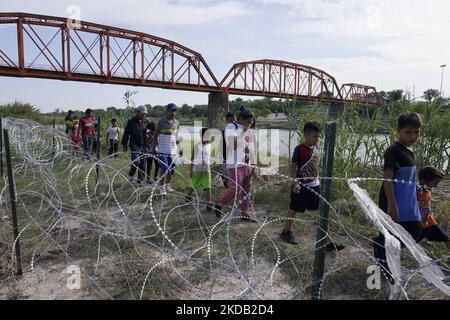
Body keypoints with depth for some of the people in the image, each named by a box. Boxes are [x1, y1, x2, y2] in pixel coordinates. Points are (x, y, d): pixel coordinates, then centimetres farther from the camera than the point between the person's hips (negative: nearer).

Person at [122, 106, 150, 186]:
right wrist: (124, 145, 2)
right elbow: (126, 133, 1)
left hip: (143, 146, 4)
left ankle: (140, 180, 14)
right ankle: (130, 176, 8)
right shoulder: (131, 122, -4)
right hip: (134, 145, -4)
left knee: (142, 163, 5)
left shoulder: (146, 122, 6)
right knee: (136, 161, -16)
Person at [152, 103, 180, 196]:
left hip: (173, 150, 5)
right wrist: (153, 147, -2)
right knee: (164, 169, -9)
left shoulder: (176, 122, 6)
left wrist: (177, 140, 2)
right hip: (163, 150, -5)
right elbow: (156, 135, -1)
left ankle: (168, 185, 28)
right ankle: (162, 188, 1)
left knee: (171, 169, 11)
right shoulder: (161, 121, -6)